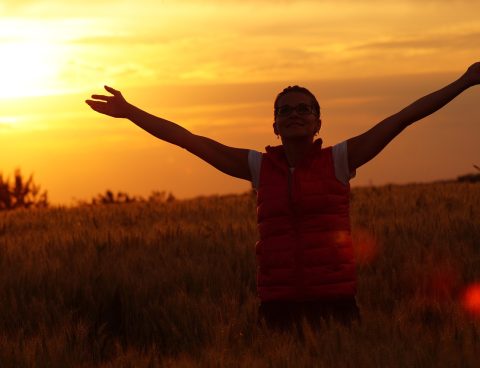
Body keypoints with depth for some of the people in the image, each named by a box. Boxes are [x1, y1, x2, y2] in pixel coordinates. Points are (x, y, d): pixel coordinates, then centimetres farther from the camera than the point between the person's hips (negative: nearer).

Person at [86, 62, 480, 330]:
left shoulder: (338, 160, 4)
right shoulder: (259, 166, 10)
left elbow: (402, 118, 0)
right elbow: (187, 139, 11)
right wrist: (129, 112, 11)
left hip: (336, 303, -2)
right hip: (279, 307, 2)